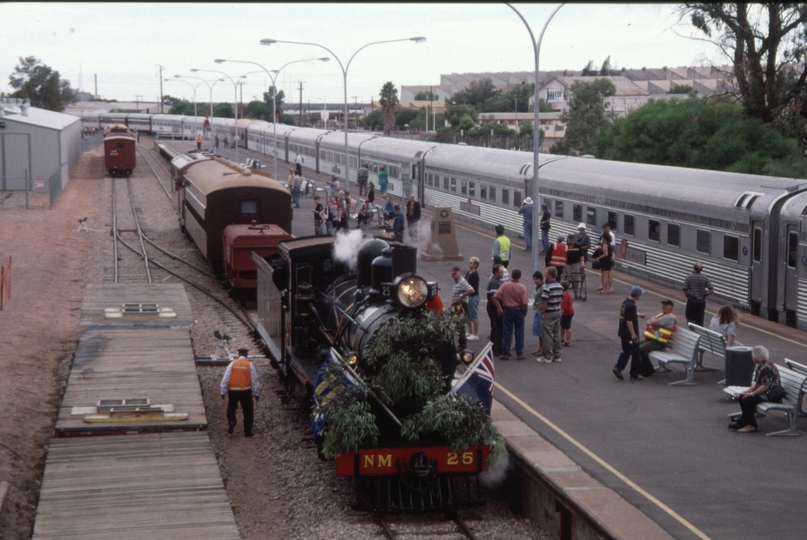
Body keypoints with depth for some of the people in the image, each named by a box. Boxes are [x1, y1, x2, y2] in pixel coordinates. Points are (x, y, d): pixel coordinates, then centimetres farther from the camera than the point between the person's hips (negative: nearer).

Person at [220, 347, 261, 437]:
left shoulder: (232, 364, -1)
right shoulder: (249, 365, -4)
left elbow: (225, 378, -1)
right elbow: (255, 380, -2)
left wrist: (223, 392, 5)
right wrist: (256, 394, 6)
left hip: (233, 390, 1)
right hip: (246, 391, -1)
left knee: (231, 409, 18)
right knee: (248, 412, 8)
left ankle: (231, 421, -9)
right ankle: (247, 432, 8)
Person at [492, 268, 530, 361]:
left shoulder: (505, 285, -7)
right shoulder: (522, 287, -10)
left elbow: (495, 297, -13)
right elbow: (525, 303, -16)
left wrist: (499, 308, -3)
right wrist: (525, 312, 1)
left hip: (507, 310, 1)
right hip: (519, 310, -1)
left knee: (506, 332, 6)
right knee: (519, 332, 8)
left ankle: (505, 354, 6)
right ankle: (519, 354, 10)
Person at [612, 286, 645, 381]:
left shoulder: (625, 302, 6)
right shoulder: (632, 306, -23)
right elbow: (629, 321, -27)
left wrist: (638, 314, 43)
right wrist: (633, 335, -27)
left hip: (623, 333, 9)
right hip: (630, 334, -9)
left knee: (626, 352, 20)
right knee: (635, 354, 4)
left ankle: (618, 368, 5)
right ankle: (634, 375, 11)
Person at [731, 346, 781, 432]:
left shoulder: (766, 367, -23)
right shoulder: (759, 366, 8)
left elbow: (765, 386, -25)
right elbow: (756, 382, 13)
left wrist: (752, 394, -23)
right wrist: (749, 391, -2)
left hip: (771, 394, -10)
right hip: (763, 391, 10)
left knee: (748, 400, -25)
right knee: (741, 397, 0)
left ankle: (751, 425, -11)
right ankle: (744, 421, 6)